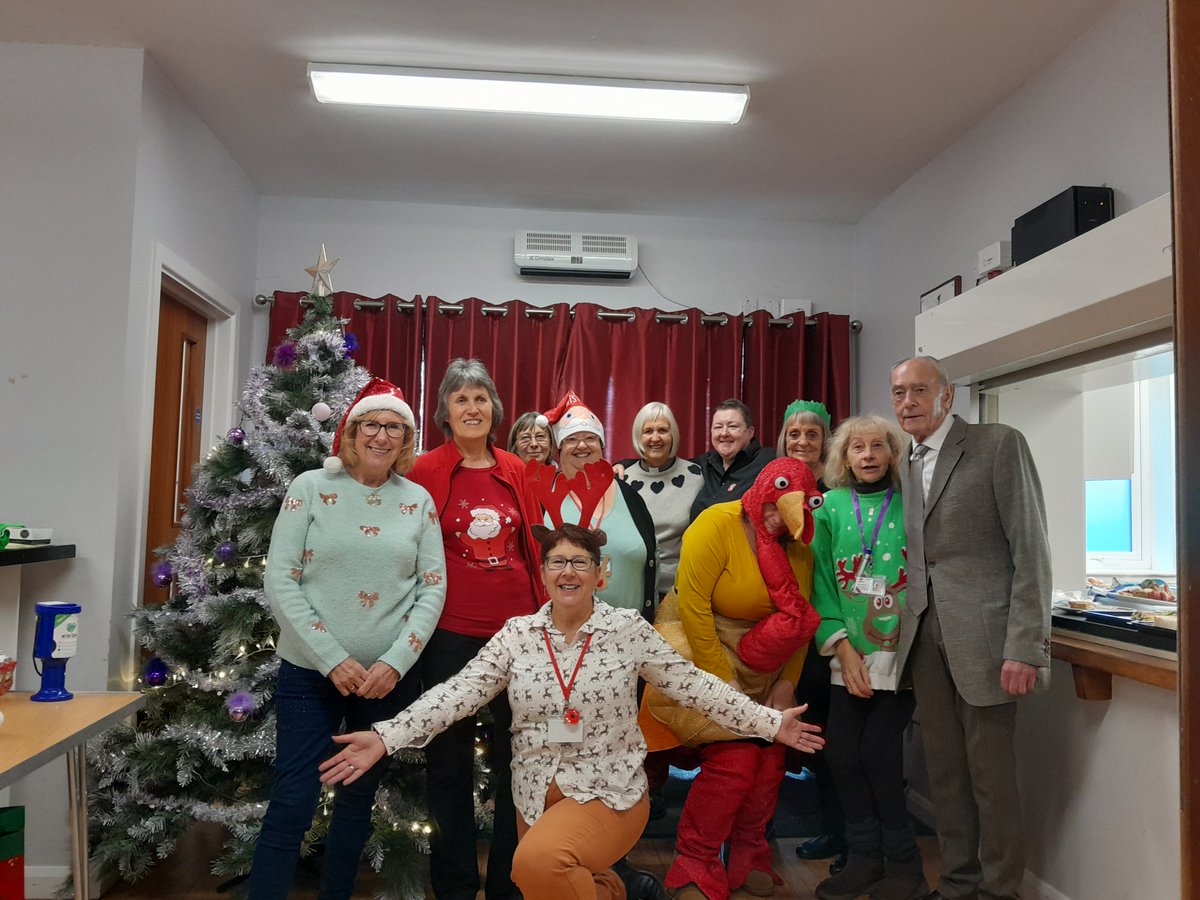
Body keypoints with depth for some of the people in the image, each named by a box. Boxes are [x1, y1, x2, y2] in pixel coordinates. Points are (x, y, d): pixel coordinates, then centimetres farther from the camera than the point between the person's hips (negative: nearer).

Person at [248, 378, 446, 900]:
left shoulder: (419, 501, 2)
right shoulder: (310, 488, -4)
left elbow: (433, 588, 0)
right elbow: (280, 582, -8)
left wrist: (395, 661, -11)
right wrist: (334, 660, -13)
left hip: (389, 676, 2)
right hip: (311, 671, -2)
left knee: (360, 797, 14)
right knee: (292, 801, -3)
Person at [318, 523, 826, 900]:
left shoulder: (629, 629, -7)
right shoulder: (516, 634, -2)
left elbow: (692, 684, -4)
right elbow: (460, 691, -7)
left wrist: (769, 722, -7)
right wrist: (387, 736, -18)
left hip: (609, 791, -4)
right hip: (537, 794, 4)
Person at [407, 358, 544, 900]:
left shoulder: (515, 471, 7)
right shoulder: (425, 470, -2)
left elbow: (530, 547, 12)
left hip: (516, 627, 3)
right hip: (451, 631, -3)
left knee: (515, 753, 12)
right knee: (450, 758, 11)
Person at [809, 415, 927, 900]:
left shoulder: (910, 504, -1)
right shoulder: (831, 507, 5)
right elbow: (822, 582, 3)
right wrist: (843, 648, -5)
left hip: (902, 648, -3)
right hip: (850, 652, 3)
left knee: (877, 750, -6)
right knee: (840, 750, 1)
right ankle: (865, 857, 22)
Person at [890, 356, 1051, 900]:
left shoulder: (999, 445, -5)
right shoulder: (903, 466, 13)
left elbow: (1031, 550, -10)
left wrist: (1024, 648, -15)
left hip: (983, 637, -5)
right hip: (925, 635, 6)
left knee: (990, 771, 3)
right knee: (944, 769, 13)